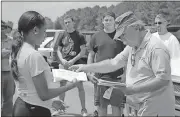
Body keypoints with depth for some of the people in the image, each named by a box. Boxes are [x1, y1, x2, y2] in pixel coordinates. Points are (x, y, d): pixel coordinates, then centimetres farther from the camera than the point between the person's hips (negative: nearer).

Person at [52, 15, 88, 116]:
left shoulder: (79, 36, -2)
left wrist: (73, 60, -15)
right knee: (62, 85, 7)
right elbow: (58, 50, 10)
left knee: (80, 86, 0)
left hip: (76, 64, -3)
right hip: (64, 63, 3)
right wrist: (62, 60, -8)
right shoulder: (62, 36, 7)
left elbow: (83, 51, -6)